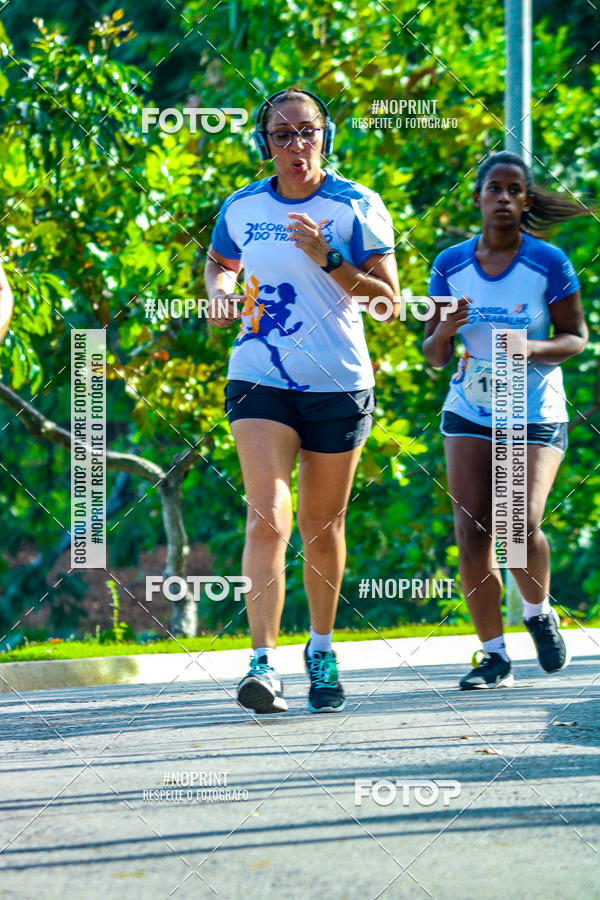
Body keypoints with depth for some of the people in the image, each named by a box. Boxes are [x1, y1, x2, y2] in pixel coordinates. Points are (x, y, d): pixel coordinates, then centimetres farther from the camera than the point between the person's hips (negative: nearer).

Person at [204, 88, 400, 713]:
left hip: (338, 385, 0)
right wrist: (219, 291, 3)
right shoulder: (242, 208, 4)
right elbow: (219, 262, 26)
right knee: (268, 520, -16)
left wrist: (328, 259, -20)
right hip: (259, 379, 0)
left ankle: (321, 650, 31)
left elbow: (388, 304, -9)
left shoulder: (357, 207, -4)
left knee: (322, 528, 10)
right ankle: (263, 664, -22)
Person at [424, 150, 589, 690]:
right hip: (469, 411, 3)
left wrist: (532, 348, -20)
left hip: (536, 416, -3)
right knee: (472, 531, -9)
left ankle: (539, 612, 14)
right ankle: (494, 656, 1)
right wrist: (445, 331, -17)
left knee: (521, 524, -18)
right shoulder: (450, 266, 2)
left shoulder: (549, 263, -6)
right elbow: (435, 357, 6)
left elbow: (577, 337, 0)